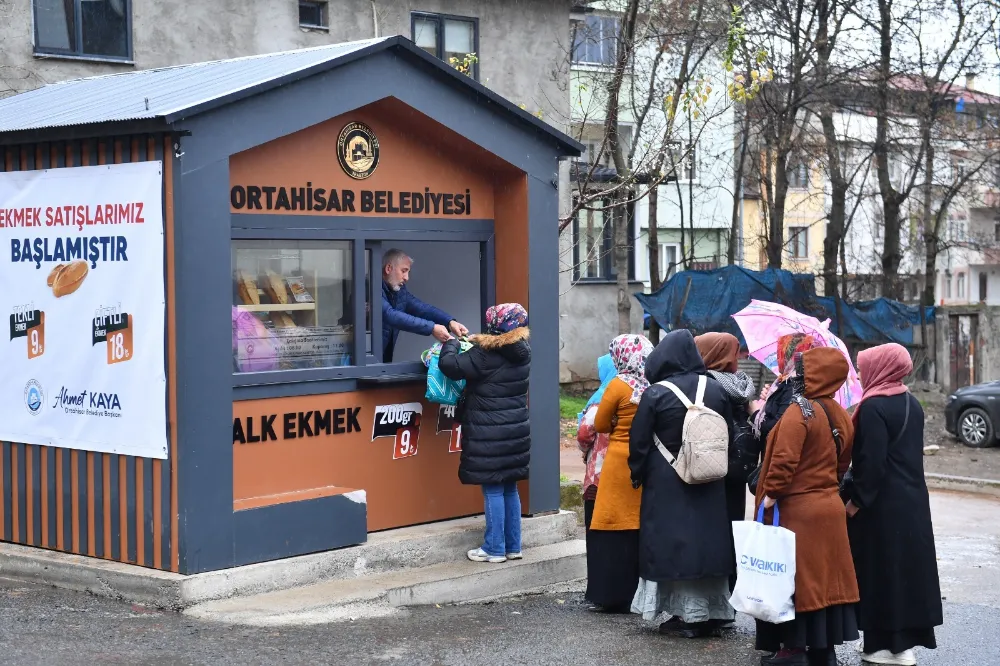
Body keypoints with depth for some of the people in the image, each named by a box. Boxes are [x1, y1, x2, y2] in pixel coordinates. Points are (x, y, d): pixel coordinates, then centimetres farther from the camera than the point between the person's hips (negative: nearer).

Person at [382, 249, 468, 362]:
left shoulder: (399, 290, 12)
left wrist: (450, 322, -11)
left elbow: (422, 308, 8)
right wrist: (431, 328, -27)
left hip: (385, 360, 8)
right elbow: (390, 316, -26)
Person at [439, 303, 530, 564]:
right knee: (510, 489, 14)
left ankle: (494, 549, 5)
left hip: (490, 435, -7)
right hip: (516, 432, 7)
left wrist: (451, 342, 1)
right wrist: (477, 343, 19)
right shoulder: (522, 353, 5)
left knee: (493, 490, 0)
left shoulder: (486, 354, -17)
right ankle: (513, 546, 19)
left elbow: (450, 366, -16)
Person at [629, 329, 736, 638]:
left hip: (666, 482, -4)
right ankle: (712, 611, 16)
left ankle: (687, 615, 5)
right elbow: (730, 437, 9)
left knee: (674, 542, 4)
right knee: (706, 536, 11)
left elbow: (639, 441, -6)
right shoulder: (716, 390, 0)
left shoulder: (655, 394, -12)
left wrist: (637, 474, 8)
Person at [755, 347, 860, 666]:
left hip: (797, 509, -8)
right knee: (824, 577, 12)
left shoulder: (798, 413, -17)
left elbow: (784, 460, -23)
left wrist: (770, 494, -15)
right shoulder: (840, 416, 9)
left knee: (795, 578, 0)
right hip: (830, 505, 8)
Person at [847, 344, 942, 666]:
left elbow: (872, 460, -22)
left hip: (883, 503, -8)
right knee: (906, 565, 13)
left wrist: (857, 499, -15)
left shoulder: (873, 407, -17)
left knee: (882, 570, -1)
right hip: (912, 499, 8)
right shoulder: (910, 403, 9)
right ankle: (907, 635, 20)